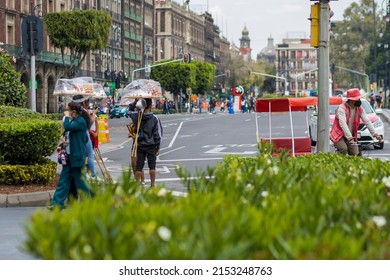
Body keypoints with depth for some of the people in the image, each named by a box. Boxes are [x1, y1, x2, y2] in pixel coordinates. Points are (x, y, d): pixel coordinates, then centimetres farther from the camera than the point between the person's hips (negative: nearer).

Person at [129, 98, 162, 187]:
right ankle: (152, 185, 9)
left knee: (139, 166, 7)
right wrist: (158, 147, 0)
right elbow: (157, 134, -7)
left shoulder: (136, 117, -7)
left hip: (140, 146, 2)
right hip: (151, 146, -2)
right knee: (152, 166, 6)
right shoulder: (154, 118, -11)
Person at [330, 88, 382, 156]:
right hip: (339, 135, -6)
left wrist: (375, 134, -16)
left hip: (351, 137, 6)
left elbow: (367, 121, -2)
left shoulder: (360, 109, 2)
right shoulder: (342, 108, -18)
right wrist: (350, 138, -38)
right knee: (344, 149, -30)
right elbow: (343, 124, -28)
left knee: (355, 154, -8)